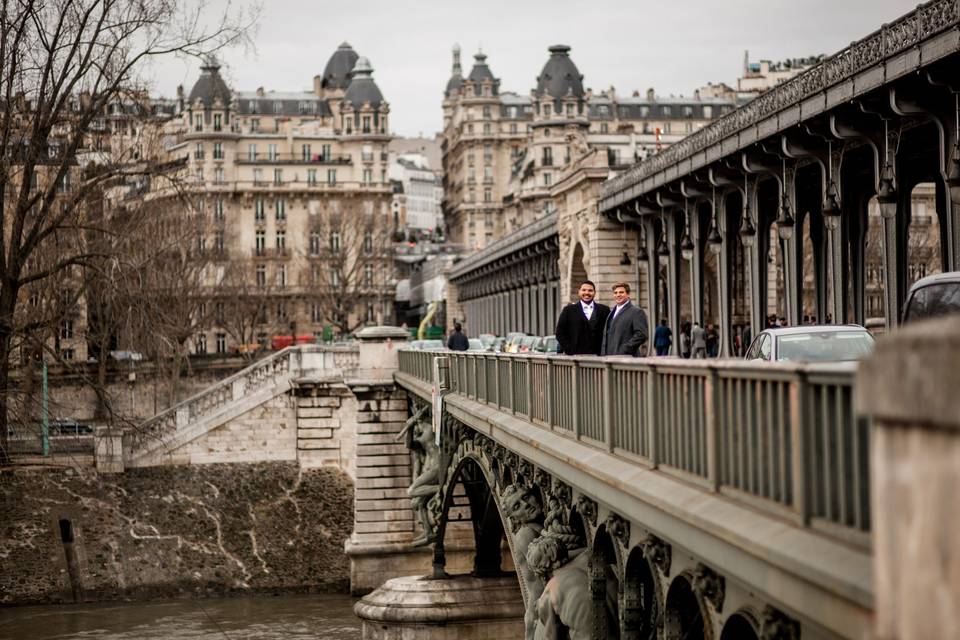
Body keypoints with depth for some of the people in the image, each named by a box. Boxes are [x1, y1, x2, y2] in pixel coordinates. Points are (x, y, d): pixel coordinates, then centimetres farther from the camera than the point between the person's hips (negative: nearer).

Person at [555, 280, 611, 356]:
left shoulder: (604, 310, 12)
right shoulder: (569, 310, 8)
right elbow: (560, 333, 5)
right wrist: (570, 351, -5)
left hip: (598, 355, 1)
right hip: (575, 355, -1)